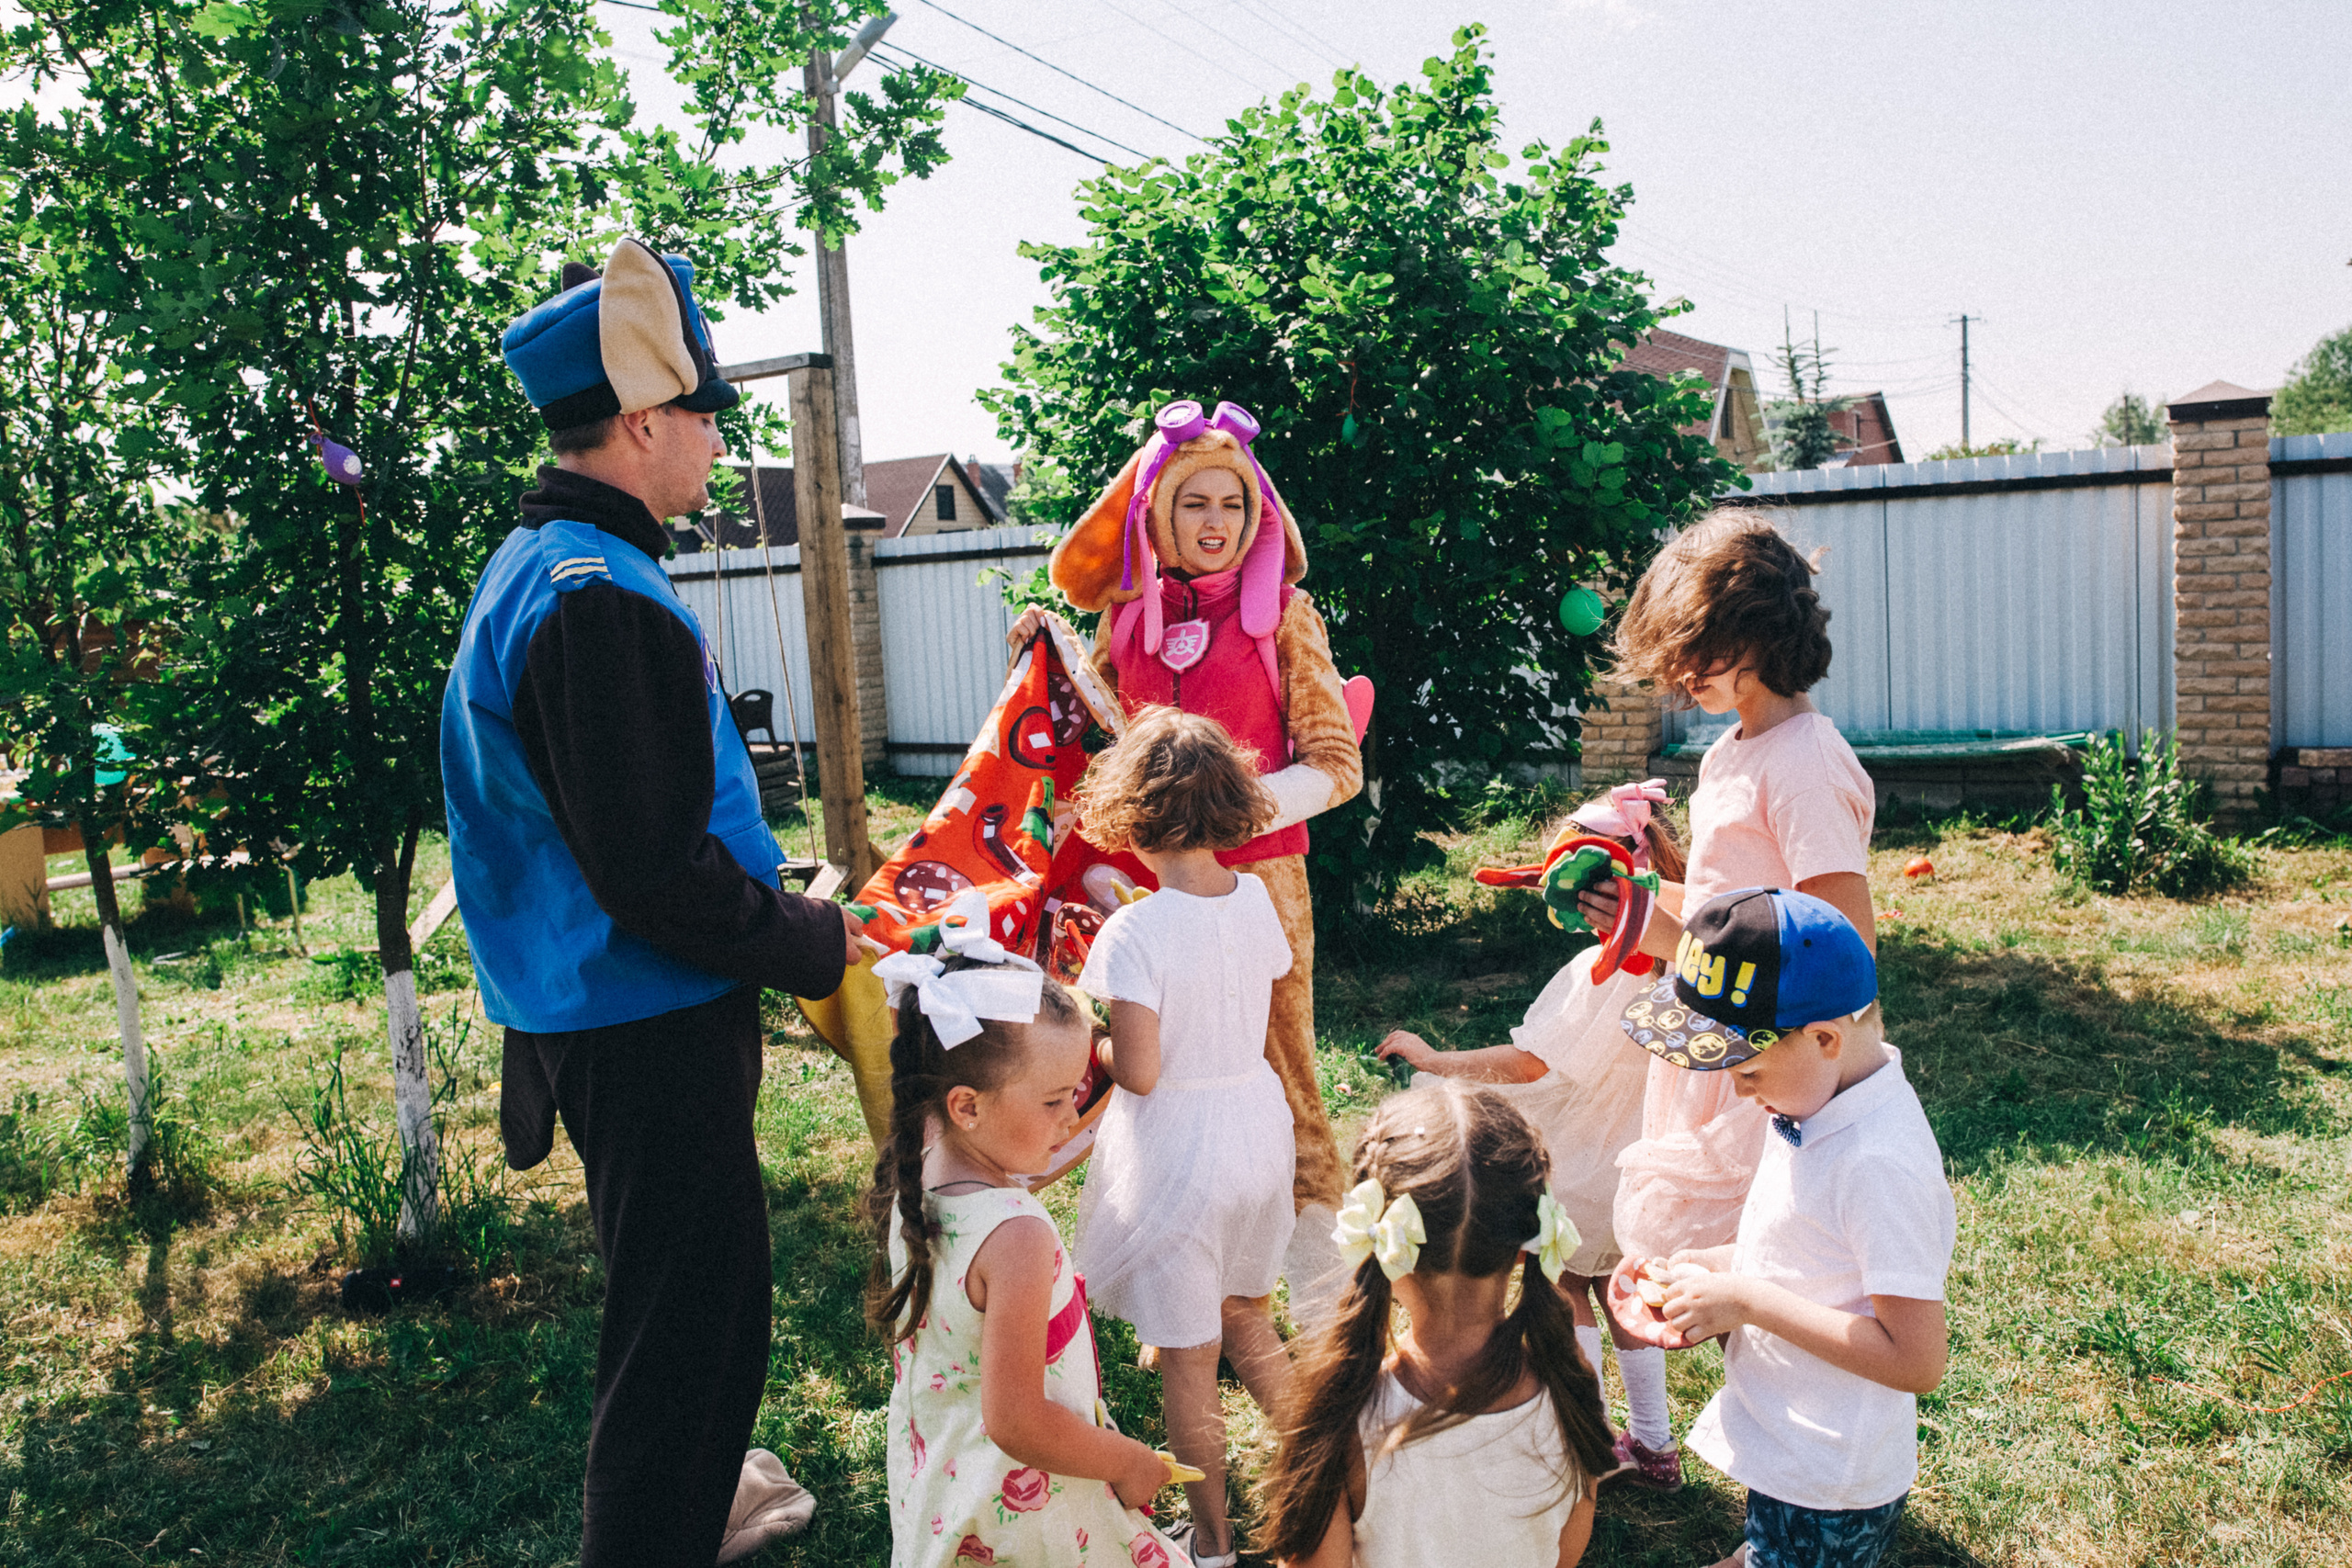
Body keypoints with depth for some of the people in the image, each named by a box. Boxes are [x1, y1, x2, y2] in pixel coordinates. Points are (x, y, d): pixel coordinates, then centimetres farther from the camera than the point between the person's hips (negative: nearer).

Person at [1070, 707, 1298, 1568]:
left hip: (1177, 1148, -6)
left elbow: (1136, 1072, -22)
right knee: (1247, 1317, 27)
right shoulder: (1255, 899, -4)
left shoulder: (1134, 931, -23)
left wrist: (1085, 1043, -3)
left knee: (1186, 1354, 11)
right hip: (1258, 1118, 6)